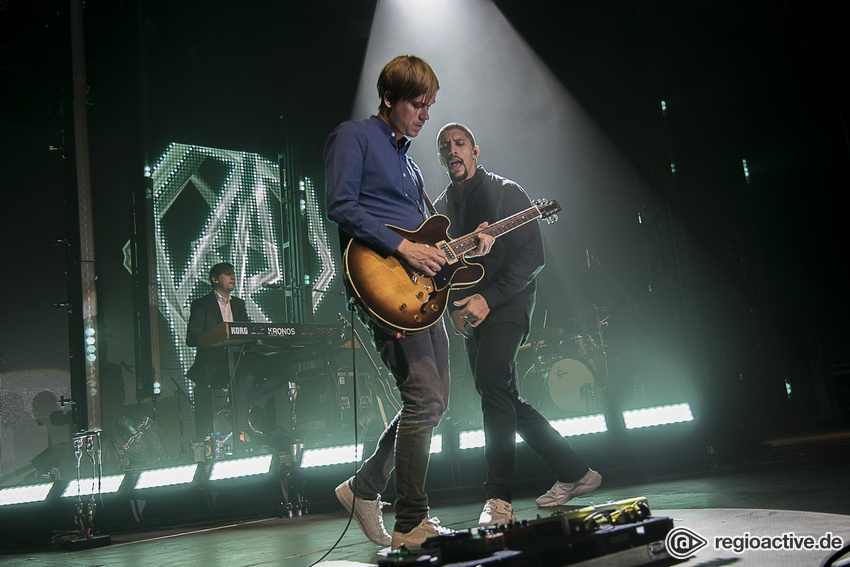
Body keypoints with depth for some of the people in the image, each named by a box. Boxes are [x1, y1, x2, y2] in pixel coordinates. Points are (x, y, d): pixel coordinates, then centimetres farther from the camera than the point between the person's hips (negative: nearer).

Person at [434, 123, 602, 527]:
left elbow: (531, 256, -9)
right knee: (506, 401, 8)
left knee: (491, 379, -28)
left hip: (508, 301, -7)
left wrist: (487, 298, -17)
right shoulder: (439, 209, 15)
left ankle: (499, 498, -25)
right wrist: (454, 307, -2)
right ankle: (575, 473, 22)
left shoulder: (506, 193, -2)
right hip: (471, 313, 7)